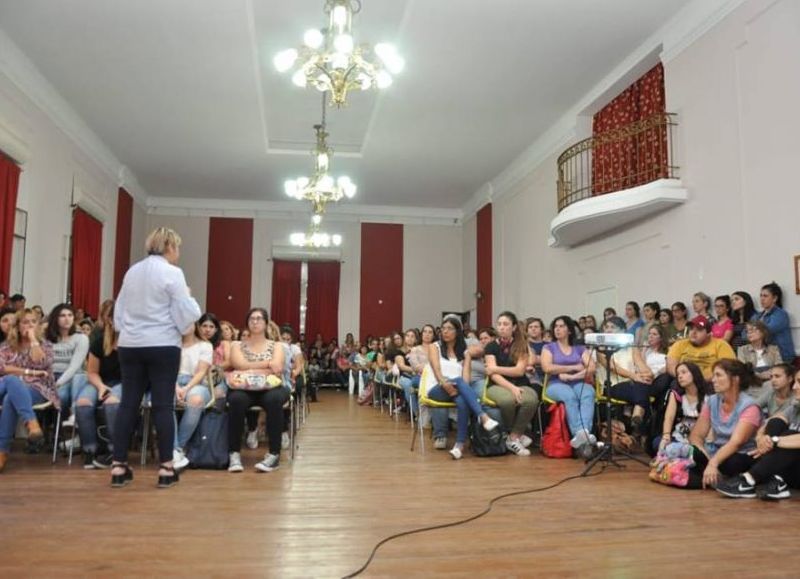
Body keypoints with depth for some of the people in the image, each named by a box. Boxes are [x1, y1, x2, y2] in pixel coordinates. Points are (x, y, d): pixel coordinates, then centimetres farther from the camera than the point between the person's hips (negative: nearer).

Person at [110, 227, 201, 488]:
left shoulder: (132, 271, 11)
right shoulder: (172, 272, -9)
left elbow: (119, 312, 17)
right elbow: (185, 315, -10)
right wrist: (189, 297, 8)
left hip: (129, 344, 6)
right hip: (162, 345, -6)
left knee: (129, 403, 8)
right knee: (163, 405, 0)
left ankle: (118, 466, 11)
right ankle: (166, 467, 3)